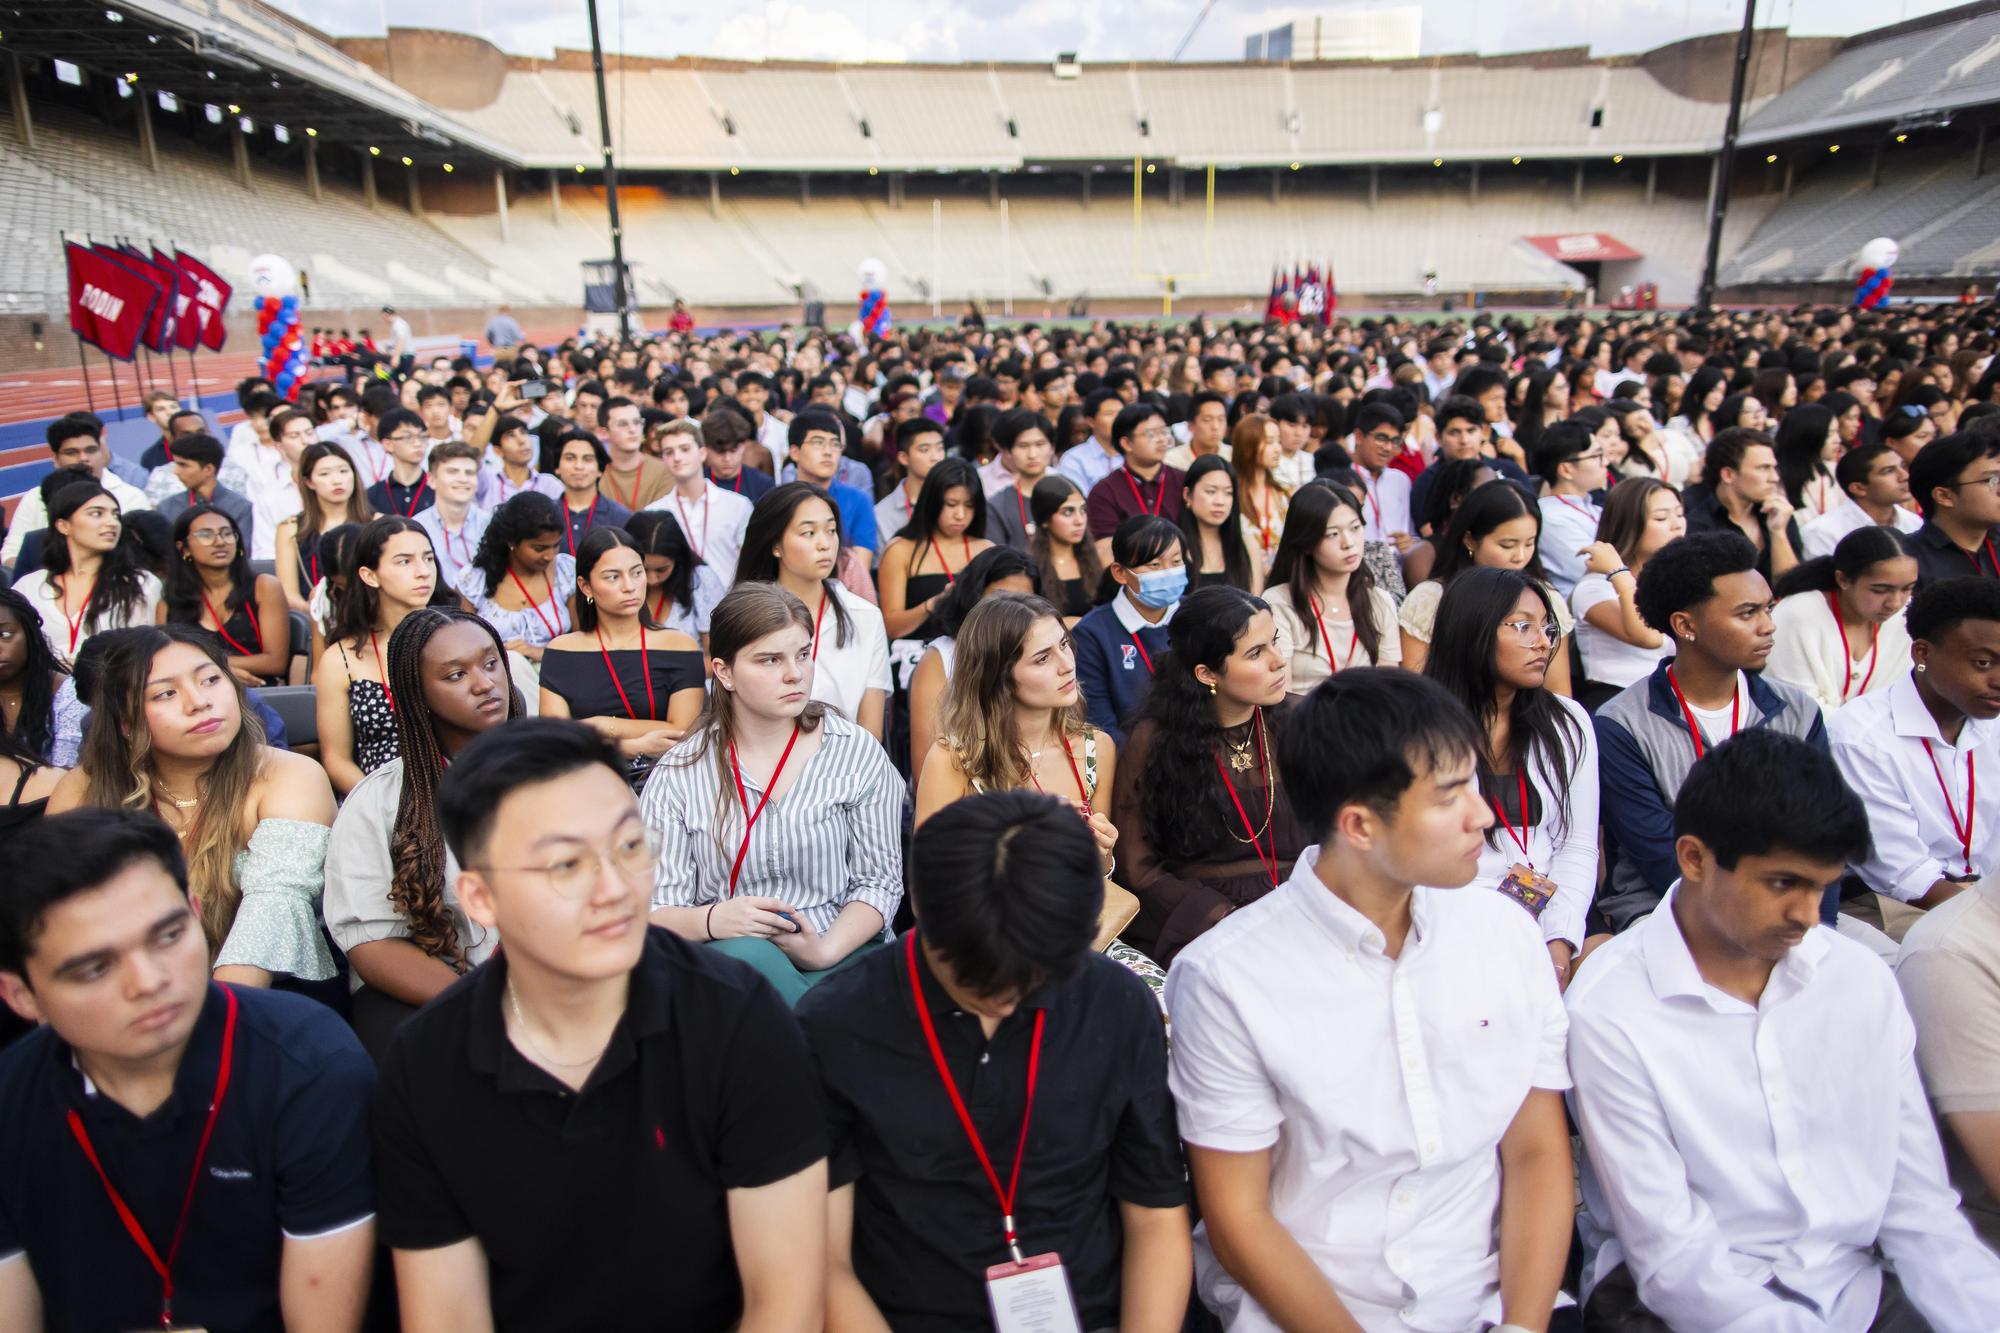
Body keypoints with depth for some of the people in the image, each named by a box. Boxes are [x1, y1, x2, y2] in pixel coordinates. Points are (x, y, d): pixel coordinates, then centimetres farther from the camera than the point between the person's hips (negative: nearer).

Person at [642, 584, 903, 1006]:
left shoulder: (858, 753, 4)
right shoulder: (677, 773, 3)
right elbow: (655, 911, 0)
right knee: (744, 955, -34)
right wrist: (712, 920, -23)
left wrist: (826, 949, -15)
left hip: (840, 956, 0)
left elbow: (879, 880, 2)